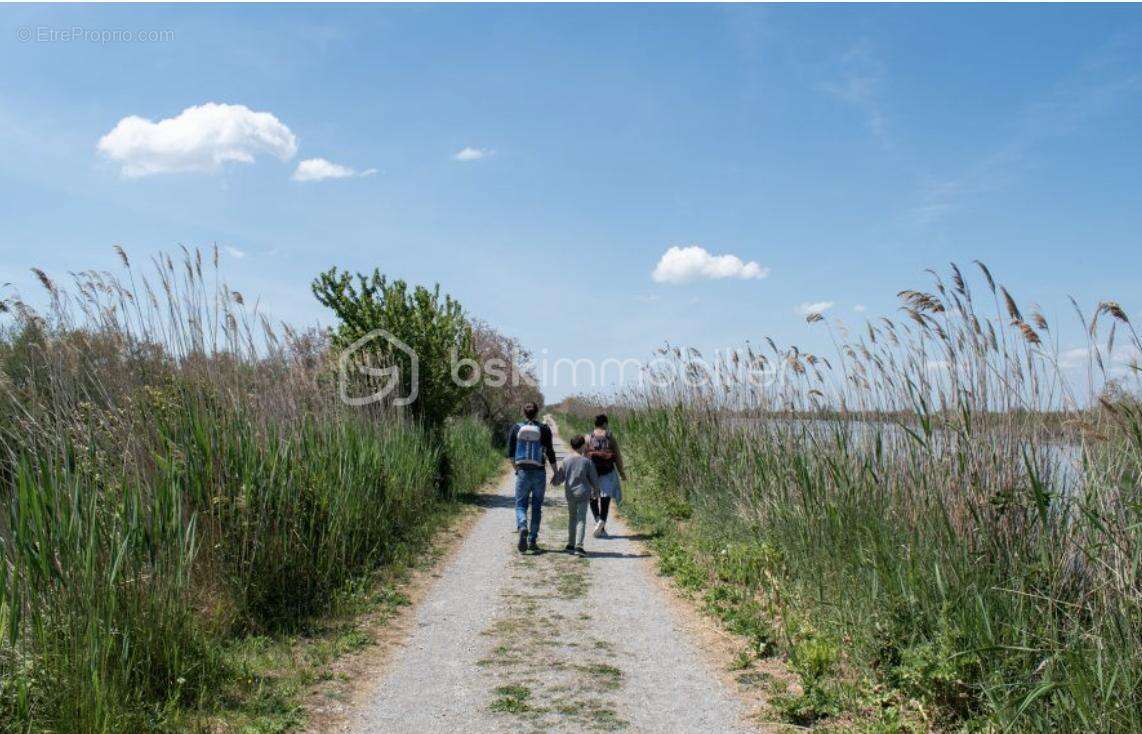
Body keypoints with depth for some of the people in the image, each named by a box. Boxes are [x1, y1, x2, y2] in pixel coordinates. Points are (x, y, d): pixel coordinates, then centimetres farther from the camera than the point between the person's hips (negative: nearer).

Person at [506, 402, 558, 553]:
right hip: (539, 472, 0)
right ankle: (533, 541, 9)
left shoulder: (516, 429, 1)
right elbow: (550, 453, -4)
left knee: (520, 504, 7)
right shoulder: (544, 429, -3)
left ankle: (522, 527, -24)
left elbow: (510, 452, 4)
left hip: (522, 472, 0)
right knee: (537, 506, 10)